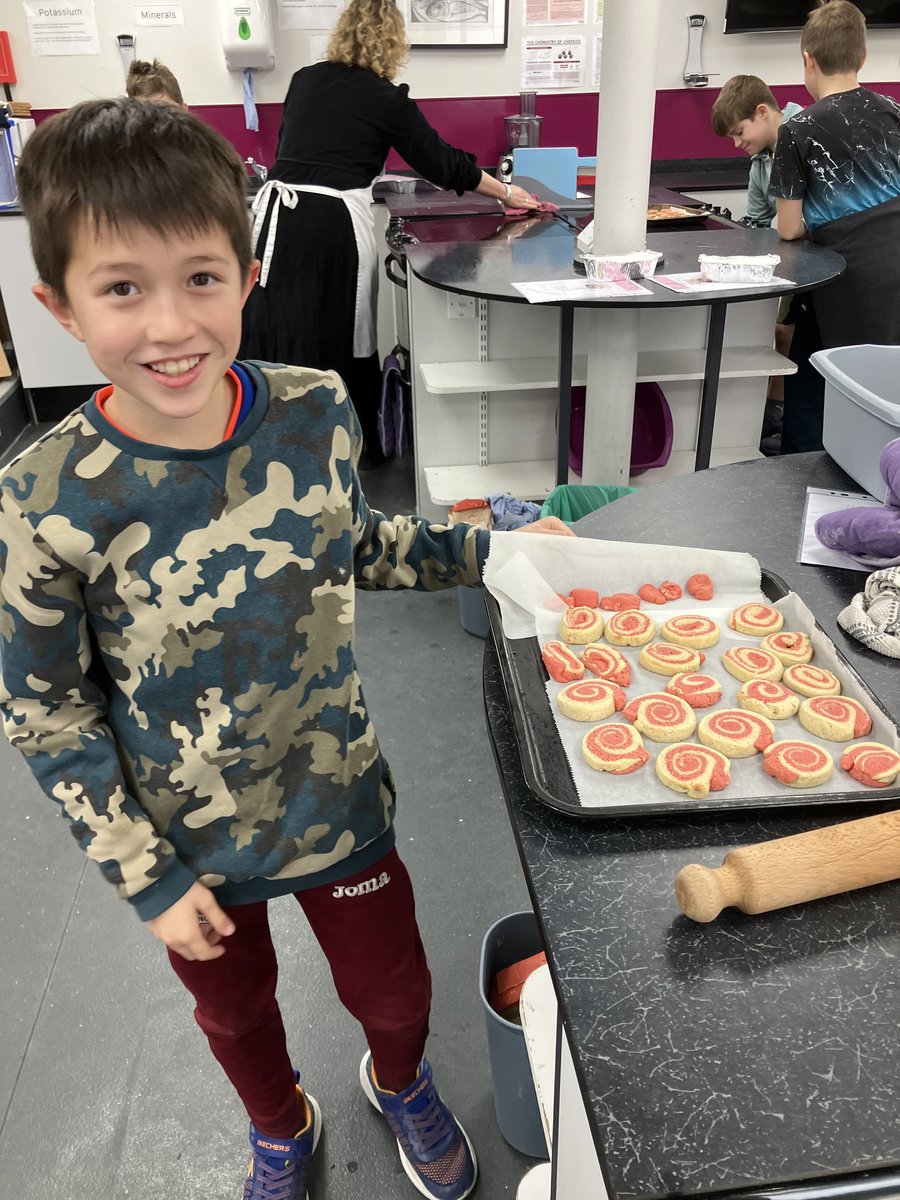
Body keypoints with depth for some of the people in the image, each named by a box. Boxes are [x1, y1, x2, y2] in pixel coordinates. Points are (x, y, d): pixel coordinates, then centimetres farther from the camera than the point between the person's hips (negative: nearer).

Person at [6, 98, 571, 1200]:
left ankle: (399, 1081, 61)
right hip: (188, 839, -1)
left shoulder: (315, 413, -16)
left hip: (338, 800, 2)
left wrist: (485, 549, -5)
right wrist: (147, 879, -10)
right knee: (233, 1009, 26)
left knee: (394, 988, 21)